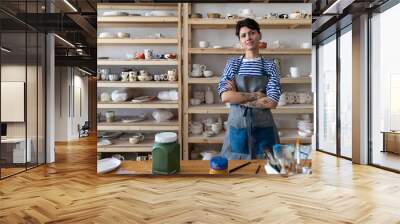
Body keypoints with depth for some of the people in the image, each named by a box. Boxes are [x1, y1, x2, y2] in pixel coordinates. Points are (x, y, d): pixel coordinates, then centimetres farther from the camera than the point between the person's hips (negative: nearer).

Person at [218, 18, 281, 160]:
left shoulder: (270, 66, 1)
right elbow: (225, 96, -10)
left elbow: (272, 102, -11)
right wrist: (256, 95, -12)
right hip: (237, 126, 1)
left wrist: (238, 97, -10)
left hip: (262, 127, 0)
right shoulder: (233, 63, 3)